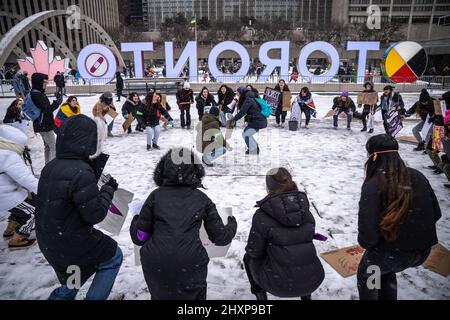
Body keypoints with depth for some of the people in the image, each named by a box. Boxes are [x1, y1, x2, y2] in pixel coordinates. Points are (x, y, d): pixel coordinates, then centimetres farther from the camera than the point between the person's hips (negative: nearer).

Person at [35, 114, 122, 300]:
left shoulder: (51, 167, -1)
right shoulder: (81, 172, -28)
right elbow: (95, 213, -23)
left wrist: (96, 169, 1)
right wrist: (109, 189, -10)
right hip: (72, 242, -8)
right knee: (113, 256, 15)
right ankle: (95, 297, 18)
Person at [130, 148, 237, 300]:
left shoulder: (156, 196, 2)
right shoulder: (202, 199, 3)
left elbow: (139, 237, 3)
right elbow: (220, 237, 7)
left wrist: (136, 220, 23)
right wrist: (232, 226, 27)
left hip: (156, 267, 1)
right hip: (191, 264, 0)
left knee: (160, 294, 27)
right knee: (195, 294, 26)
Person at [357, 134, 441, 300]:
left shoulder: (373, 185, -22)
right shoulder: (417, 176, -4)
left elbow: (367, 235, -25)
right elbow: (436, 214, 5)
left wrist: (366, 242, -2)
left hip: (391, 252, -6)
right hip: (423, 251, 6)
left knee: (365, 275, 27)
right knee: (386, 270, 36)